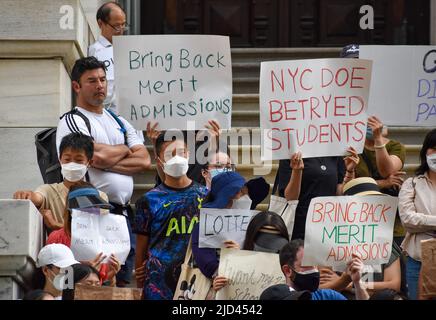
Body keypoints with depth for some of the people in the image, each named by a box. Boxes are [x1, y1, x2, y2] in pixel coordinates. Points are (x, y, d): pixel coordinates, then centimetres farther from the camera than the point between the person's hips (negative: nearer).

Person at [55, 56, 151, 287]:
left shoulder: (119, 122, 20)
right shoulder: (72, 121, -1)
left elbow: (144, 161, 7)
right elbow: (98, 156, -17)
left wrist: (107, 162, -8)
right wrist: (124, 149, 4)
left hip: (123, 213, 7)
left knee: (122, 282, 7)